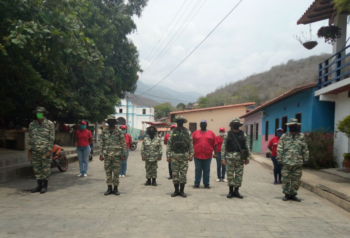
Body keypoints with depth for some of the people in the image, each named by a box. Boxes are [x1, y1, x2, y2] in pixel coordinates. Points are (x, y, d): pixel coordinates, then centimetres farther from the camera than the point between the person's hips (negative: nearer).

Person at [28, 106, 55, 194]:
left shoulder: (50, 124, -6)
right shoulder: (32, 124, 6)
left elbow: (52, 138, -9)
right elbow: (30, 138, 10)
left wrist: (49, 151, -15)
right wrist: (29, 150, 6)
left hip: (46, 151, -4)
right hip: (35, 151, 4)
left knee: (46, 169, 1)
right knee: (37, 169, 9)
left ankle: (45, 186, 12)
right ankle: (39, 186, 20)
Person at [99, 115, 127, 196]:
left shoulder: (119, 131, -1)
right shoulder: (104, 131, 7)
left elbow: (124, 143, -1)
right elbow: (101, 143, 10)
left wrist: (124, 154, -5)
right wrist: (101, 154, 5)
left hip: (117, 155, -2)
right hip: (107, 155, 2)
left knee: (116, 172, 3)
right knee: (108, 172, 6)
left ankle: (115, 188, 15)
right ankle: (109, 188, 17)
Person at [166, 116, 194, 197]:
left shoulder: (188, 132, 5)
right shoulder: (172, 132, 6)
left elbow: (191, 144, 4)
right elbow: (169, 144, 5)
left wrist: (191, 155, -3)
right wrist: (168, 155, -1)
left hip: (184, 155, -1)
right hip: (174, 155, 1)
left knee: (183, 174, 2)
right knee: (175, 173, 5)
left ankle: (182, 191, 14)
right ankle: (176, 190, 16)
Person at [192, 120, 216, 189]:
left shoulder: (211, 133, 5)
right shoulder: (195, 133, 4)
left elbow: (214, 144, 6)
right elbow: (192, 143, 5)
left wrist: (215, 153, 3)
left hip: (208, 155, 0)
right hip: (197, 155, 0)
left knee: (206, 170, 8)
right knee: (198, 170, 8)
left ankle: (206, 184, 17)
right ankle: (196, 183, 15)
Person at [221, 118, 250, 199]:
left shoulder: (243, 134, 9)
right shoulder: (227, 134, 4)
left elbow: (247, 146, 8)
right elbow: (223, 147, 2)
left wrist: (247, 158, 2)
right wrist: (223, 158, -5)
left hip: (240, 158, 1)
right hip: (230, 157, -1)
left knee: (239, 175, 5)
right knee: (230, 175, 4)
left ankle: (236, 191, 17)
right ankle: (231, 191, 16)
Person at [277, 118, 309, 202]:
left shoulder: (301, 136, 7)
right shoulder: (284, 136, 3)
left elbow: (305, 149, 10)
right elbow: (279, 149, 1)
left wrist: (306, 159, 6)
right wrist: (279, 159, -4)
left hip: (298, 162, 1)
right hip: (286, 162, -1)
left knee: (296, 180, 6)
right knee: (286, 179, 3)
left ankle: (293, 194, 19)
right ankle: (286, 194, 16)